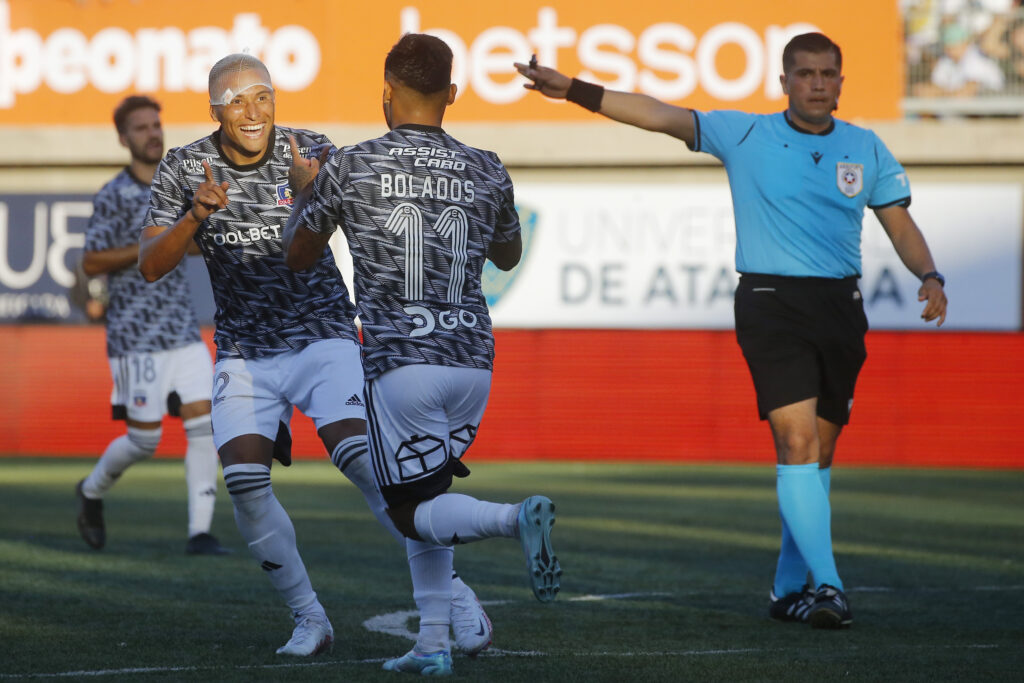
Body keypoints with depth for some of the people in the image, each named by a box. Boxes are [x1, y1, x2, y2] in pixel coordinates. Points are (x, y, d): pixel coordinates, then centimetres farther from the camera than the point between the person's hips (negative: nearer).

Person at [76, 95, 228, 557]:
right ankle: (93, 492, 27)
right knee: (145, 439, -2)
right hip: (135, 336, -6)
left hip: (183, 331, 6)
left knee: (203, 425, -7)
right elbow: (91, 263, -12)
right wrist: (150, 246, -20)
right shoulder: (114, 196, -8)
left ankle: (200, 532, -5)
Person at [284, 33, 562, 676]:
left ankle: (517, 517, -29)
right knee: (423, 495, 18)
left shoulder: (350, 167, -4)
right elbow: (508, 256, 23)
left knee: (414, 510, 1)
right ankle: (433, 643, 11)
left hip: (400, 359, -4)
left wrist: (304, 190, 28)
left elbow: (298, 255, 10)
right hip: (473, 359, 4)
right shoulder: (487, 171, 5)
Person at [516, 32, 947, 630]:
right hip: (770, 304, -4)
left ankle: (791, 588, 21)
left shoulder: (866, 149, 9)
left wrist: (930, 277, -7)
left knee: (819, 453, 9)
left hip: (841, 308, 4)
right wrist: (572, 89, -12)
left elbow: (901, 224, 12)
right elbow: (661, 116, -4)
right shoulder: (745, 135, 1)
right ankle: (826, 585, -19)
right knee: (798, 441, -16)